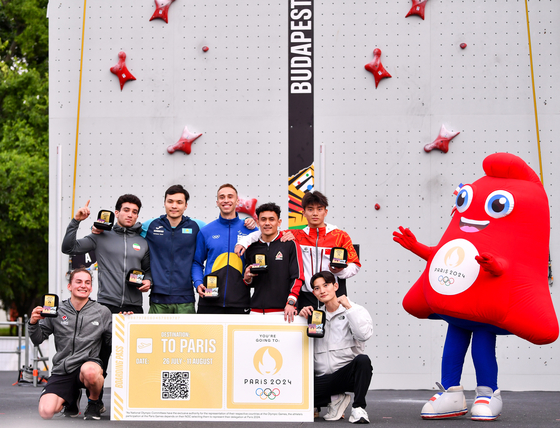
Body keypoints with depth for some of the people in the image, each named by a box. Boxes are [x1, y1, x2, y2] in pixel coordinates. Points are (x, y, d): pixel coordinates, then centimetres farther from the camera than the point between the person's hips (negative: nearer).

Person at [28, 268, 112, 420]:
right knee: (46, 412, -20)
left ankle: (95, 403, -4)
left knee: (89, 371, -42)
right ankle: (72, 397, 18)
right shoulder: (56, 311, 6)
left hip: (89, 363, -2)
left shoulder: (102, 312, 6)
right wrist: (33, 323, -9)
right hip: (61, 371, 2)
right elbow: (37, 340, 11)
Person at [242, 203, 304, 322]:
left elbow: (297, 278, -3)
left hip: (282, 310, -3)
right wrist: (247, 278, 1)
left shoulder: (290, 245, 3)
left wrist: (290, 303, -14)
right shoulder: (251, 249, 14)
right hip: (256, 310, 3)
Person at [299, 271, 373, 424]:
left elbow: (364, 334, -17)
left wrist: (348, 307, -15)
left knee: (363, 359, -37)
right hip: (323, 378, 4)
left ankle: (358, 408, -18)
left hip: (349, 372, -4)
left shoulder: (356, 311, 3)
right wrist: (302, 317, 1)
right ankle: (335, 399, 7)